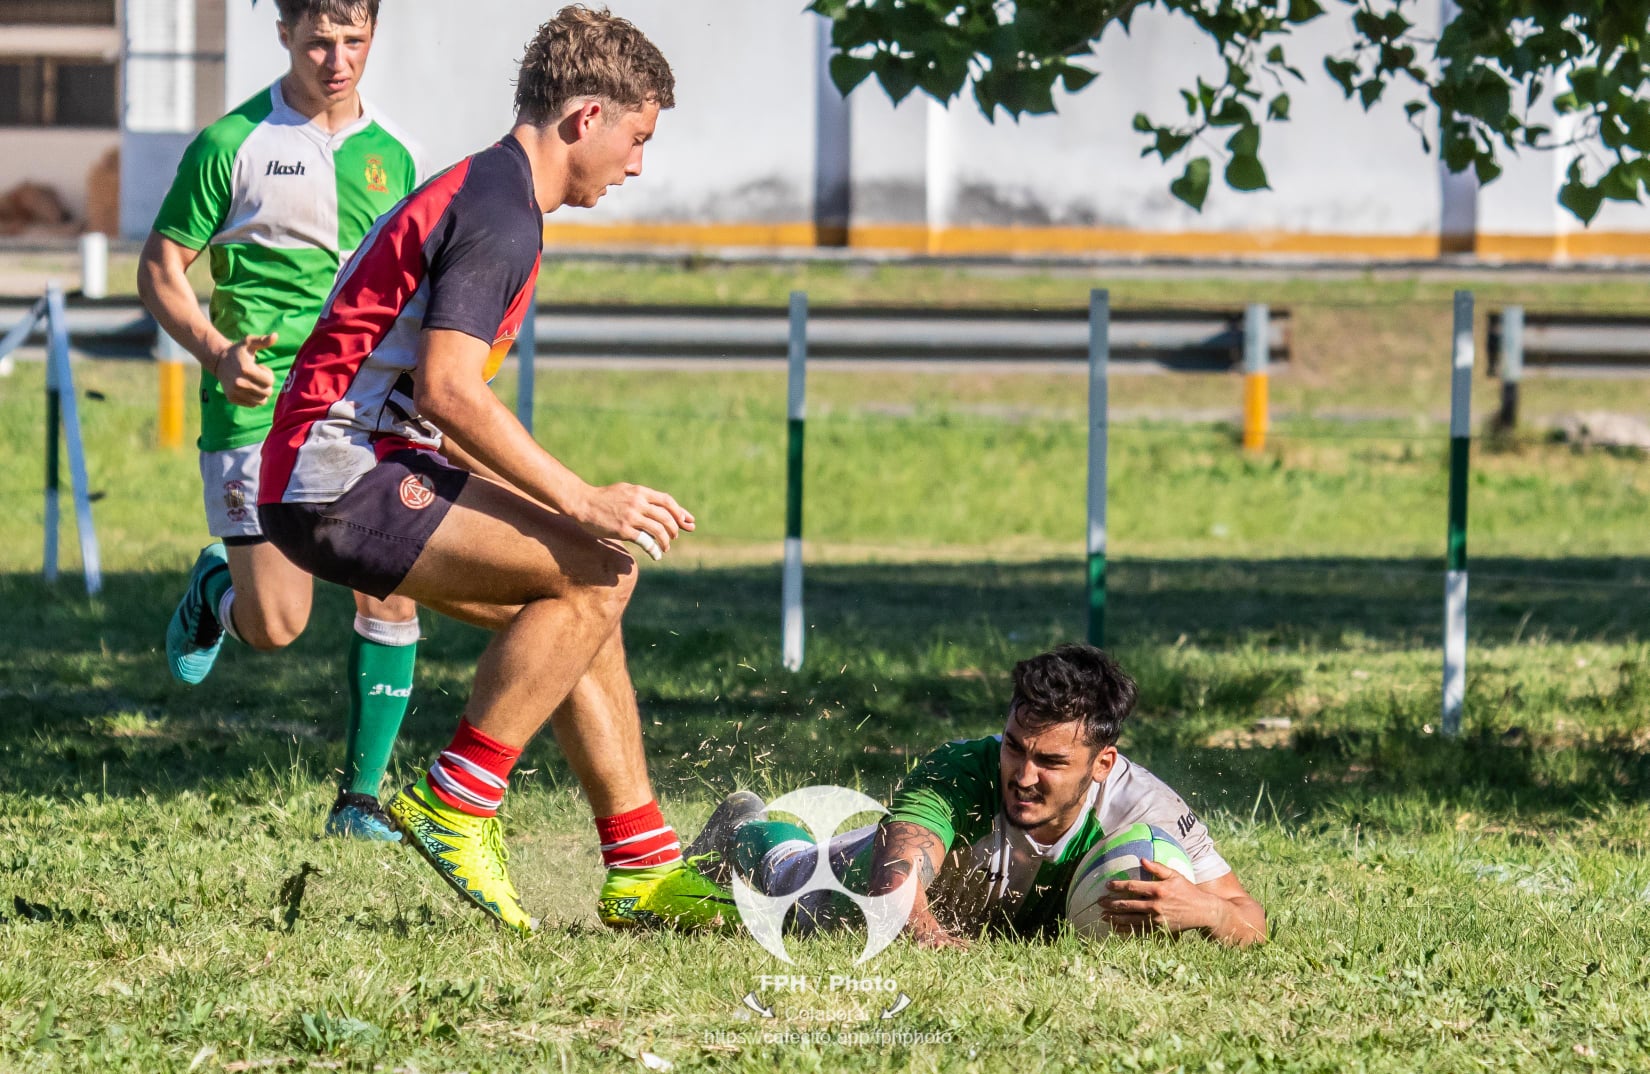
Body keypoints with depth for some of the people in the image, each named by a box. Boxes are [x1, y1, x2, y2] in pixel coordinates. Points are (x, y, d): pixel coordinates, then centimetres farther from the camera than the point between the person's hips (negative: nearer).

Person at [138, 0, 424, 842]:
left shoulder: (391, 157, 12)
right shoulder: (231, 146, -3)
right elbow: (160, 270, 0)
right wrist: (218, 353, -16)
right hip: (259, 408, -4)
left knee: (391, 598, -7)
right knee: (274, 626, -7)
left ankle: (361, 797, 4)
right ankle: (215, 587, 29)